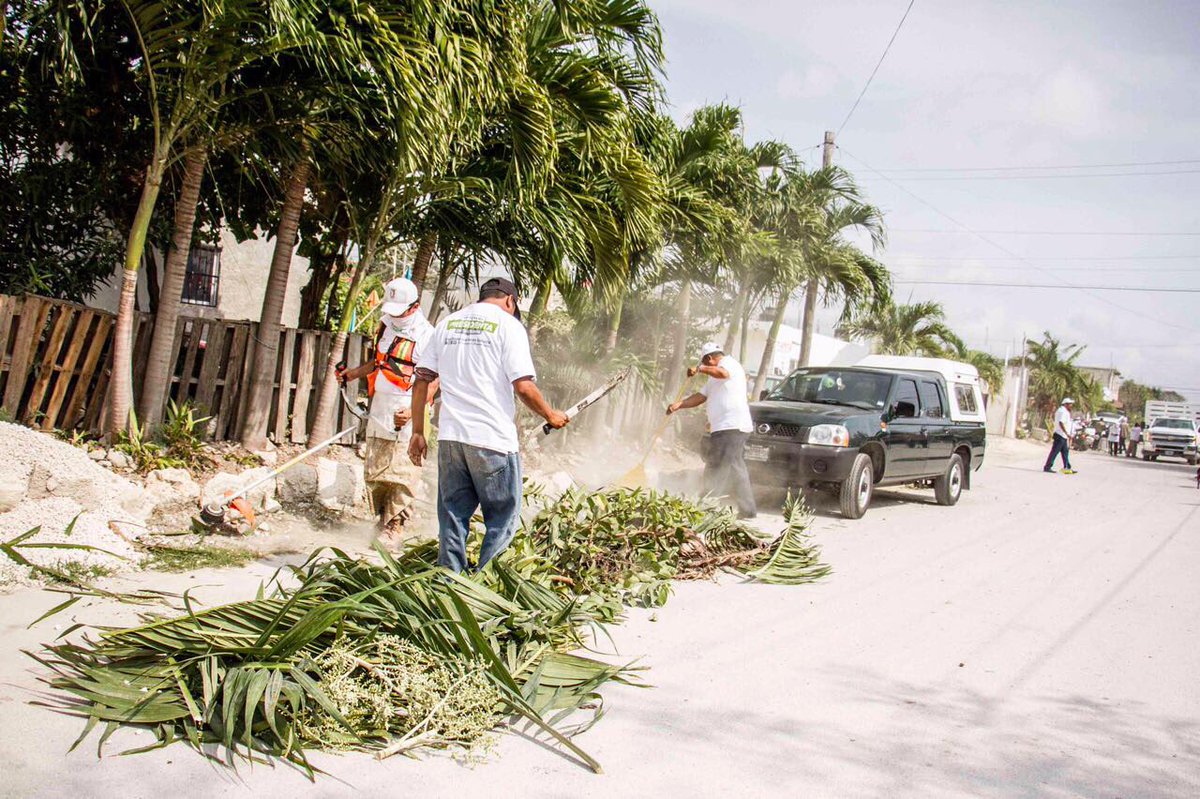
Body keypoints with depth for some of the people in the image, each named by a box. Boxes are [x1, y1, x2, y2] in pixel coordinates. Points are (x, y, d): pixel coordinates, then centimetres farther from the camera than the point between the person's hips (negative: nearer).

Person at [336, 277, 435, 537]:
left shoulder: (426, 335, -11)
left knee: (401, 472, -8)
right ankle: (381, 519, 19)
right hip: (380, 408, 8)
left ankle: (395, 526, 0)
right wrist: (351, 374, 27)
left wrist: (413, 411, -25)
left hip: (407, 415, -7)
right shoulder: (386, 324, 13)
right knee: (374, 471, 9)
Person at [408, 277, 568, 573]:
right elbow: (523, 386, -11)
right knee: (502, 518, 6)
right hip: (494, 439, -5)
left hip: (450, 437, 5)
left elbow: (422, 380, 11)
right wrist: (550, 415, 5)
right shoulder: (508, 325, -2)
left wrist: (418, 432, 14)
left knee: (452, 517, 13)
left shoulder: (446, 323, 14)